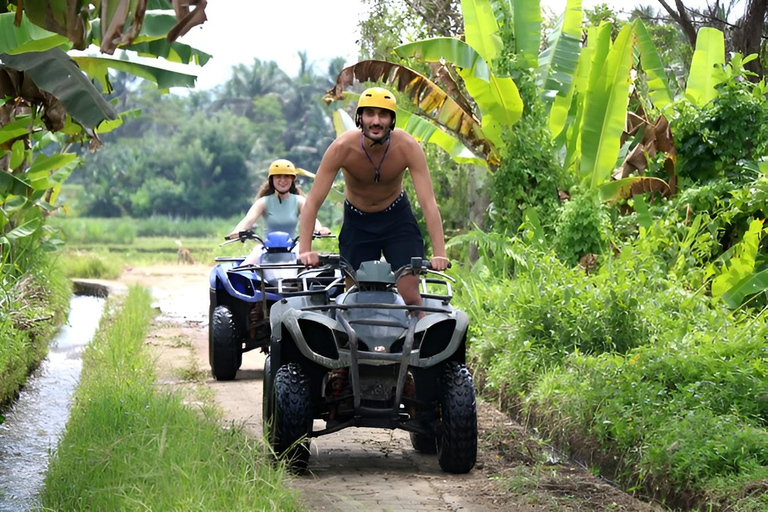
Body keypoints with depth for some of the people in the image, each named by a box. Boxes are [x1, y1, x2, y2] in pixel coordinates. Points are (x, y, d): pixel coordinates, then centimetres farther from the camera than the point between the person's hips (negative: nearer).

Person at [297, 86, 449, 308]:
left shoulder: (407, 147, -26)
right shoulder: (343, 148, -27)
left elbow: (429, 203, -30)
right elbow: (312, 202, -26)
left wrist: (439, 254, -39)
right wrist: (305, 250, -37)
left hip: (397, 218, 0)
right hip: (357, 223, 0)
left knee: (410, 297, -10)